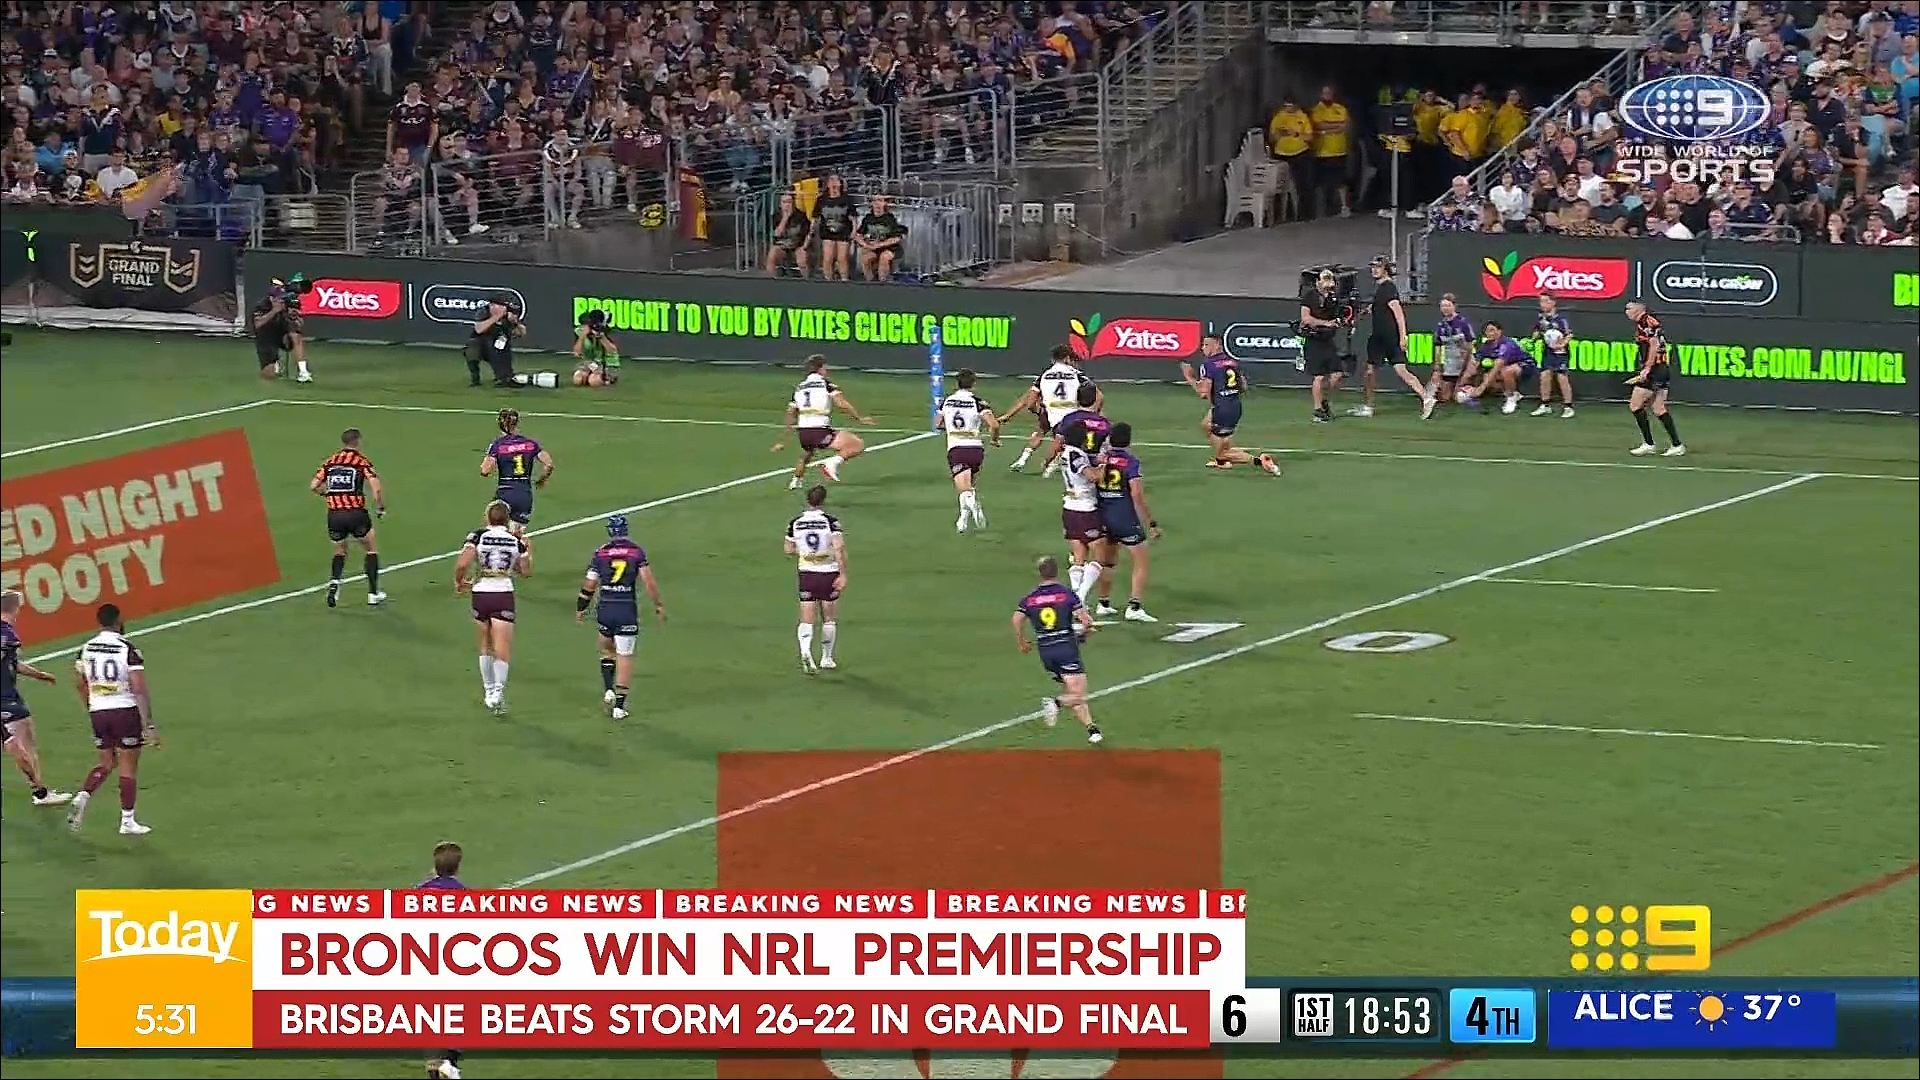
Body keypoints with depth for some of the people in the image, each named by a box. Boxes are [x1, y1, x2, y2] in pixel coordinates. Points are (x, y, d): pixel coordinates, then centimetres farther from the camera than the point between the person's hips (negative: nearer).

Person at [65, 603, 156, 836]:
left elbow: (80, 684, 14)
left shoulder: (86, 649, 3)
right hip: (126, 711, -5)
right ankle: (127, 821, 8)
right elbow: (139, 690, -15)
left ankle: (82, 796, -3)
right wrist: (149, 726, -14)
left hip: (98, 712, 5)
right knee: (128, 766, 5)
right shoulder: (128, 649, -12)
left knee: (107, 763, 19)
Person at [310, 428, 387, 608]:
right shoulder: (362, 461, -2)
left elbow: (313, 486, 5)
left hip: (334, 514, 3)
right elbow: (376, 488, -13)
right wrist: (381, 508, 3)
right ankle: (373, 594, 15)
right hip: (356, 512, -3)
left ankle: (334, 581, -2)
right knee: (371, 549, 17)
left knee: (340, 551, 25)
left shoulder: (330, 462, 9)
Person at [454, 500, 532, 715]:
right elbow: (526, 571, 10)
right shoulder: (516, 540, 1)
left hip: (481, 593, 0)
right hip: (504, 594, 0)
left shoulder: (478, 536, -5)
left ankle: (489, 691, 25)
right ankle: (499, 691, -17)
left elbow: (462, 563, -15)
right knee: (503, 649, -1)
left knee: (485, 647, 17)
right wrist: (529, 551, 27)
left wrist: (458, 582, 4)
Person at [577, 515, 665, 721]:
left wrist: (580, 609, 19)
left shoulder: (601, 553, 2)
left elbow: (589, 586, 5)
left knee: (607, 649, 25)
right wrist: (658, 606, 4)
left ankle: (608, 689, 9)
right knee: (624, 657, 4)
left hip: (605, 609, 2)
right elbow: (648, 582, -8)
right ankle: (619, 705, 0)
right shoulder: (637, 552, -2)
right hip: (627, 610, -2)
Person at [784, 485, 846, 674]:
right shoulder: (830, 521, -11)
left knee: (806, 620, 1)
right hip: (829, 574, -2)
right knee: (830, 619, 14)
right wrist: (843, 574, -17)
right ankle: (826, 659, 22)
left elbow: (789, 550, 6)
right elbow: (839, 548, -21)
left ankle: (805, 651, -24)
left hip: (806, 574, 2)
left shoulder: (795, 523, -1)